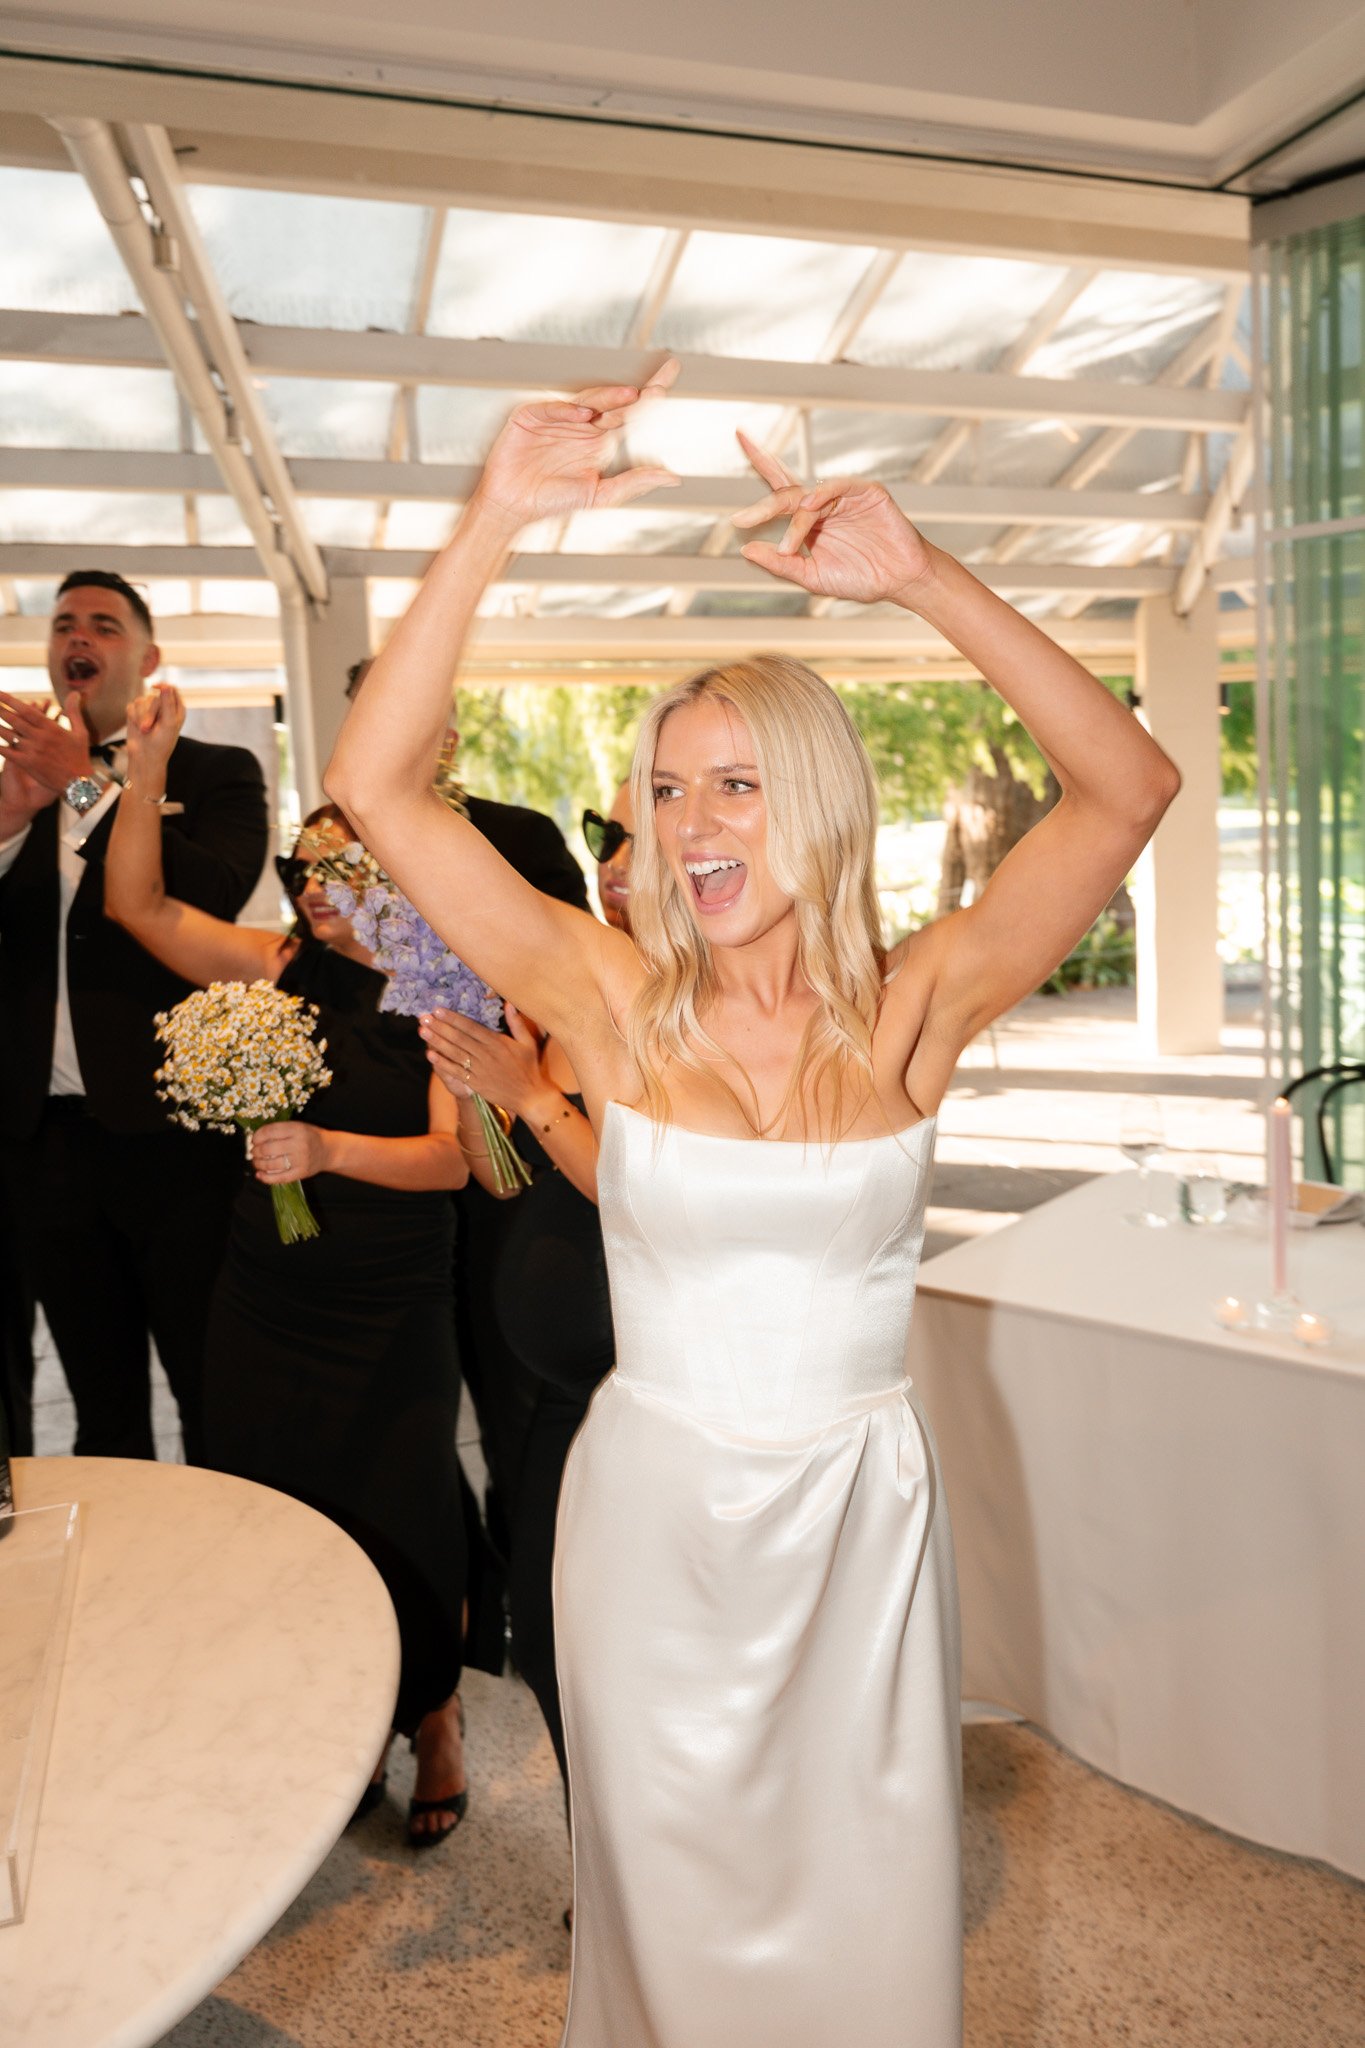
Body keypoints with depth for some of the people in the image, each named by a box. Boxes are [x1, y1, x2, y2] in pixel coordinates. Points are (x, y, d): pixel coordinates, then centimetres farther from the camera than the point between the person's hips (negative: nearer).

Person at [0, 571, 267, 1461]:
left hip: (173, 1130, -4)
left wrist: (87, 786, -17)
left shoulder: (217, 774, 2)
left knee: (216, 1403, 5)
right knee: (103, 1411, 17)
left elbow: (214, 897, -17)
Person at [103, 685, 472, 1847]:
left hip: (394, 1314, -4)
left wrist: (331, 1150, -29)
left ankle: (434, 1720, 34)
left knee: (400, 1520, 7)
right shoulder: (279, 970, 4)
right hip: (269, 1303, 4)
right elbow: (136, 904, 2)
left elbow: (455, 1154, -15)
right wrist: (149, 762, -5)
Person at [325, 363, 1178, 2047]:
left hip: (862, 1514, 0)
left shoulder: (912, 1013, -10)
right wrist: (494, 524, -23)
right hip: (651, 1511, 0)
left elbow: (1129, 787, -17)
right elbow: (377, 786, -16)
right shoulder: (615, 1006, -10)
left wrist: (920, 579, -25)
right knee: (670, 1910, 20)